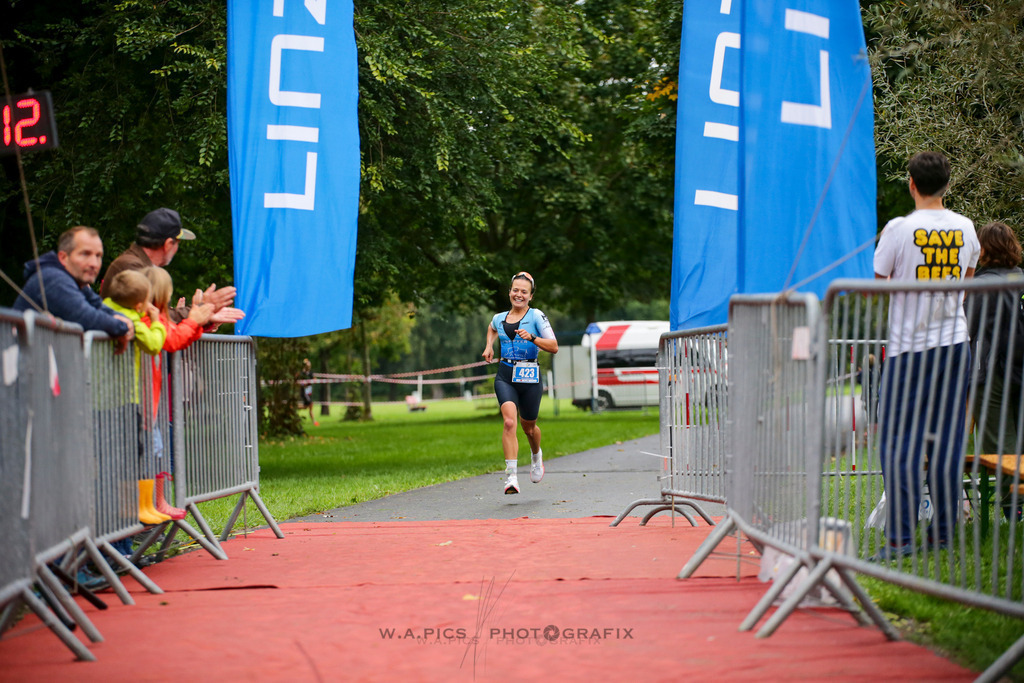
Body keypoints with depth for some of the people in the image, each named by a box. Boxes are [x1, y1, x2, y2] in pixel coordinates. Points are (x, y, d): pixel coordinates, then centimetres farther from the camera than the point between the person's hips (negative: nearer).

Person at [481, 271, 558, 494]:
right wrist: (489, 346, 20)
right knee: (509, 422, -20)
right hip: (505, 377, 1)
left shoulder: (536, 316, -2)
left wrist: (532, 337, -21)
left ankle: (536, 455, 49)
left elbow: (554, 347, -8)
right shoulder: (499, 319, 10)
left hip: (529, 377, -1)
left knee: (528, 427, 14)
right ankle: (511, 476, -24)